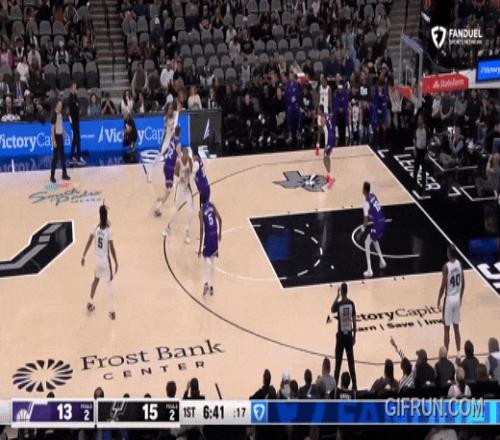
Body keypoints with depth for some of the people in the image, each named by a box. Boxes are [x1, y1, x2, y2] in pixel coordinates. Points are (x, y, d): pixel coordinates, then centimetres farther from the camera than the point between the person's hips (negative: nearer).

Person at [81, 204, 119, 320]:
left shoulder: (96, 228, -8)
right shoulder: (108, 230, -21)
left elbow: (89, 243, -1)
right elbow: (112, 249, -17)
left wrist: (83, 256, 11)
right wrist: (116, 263, -8)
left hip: (98, 259, 5)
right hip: (106, 260, -5)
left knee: (96, 279, 28)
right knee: (109, 284, 4)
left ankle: (90, 303, 37)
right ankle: (112, 311, 5)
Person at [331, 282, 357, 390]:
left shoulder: (339, 304, -12)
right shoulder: (351, 304, -5)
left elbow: (332, 310, 12)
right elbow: (354, 321, -1)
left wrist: (337, 296, 12)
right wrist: (354, 336, 9)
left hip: (341, 335, -2)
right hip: (349, 335, 2)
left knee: (338, 363, 4)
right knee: (351, 362, 9)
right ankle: (354, 386, 12)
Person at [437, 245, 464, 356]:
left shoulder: (446, 266, -19)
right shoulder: (459, 264, 0)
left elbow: (443, 286, -16)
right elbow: (463, 283, 7)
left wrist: (439, 300, -5)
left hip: (449, 299, -6)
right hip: (457, 298, 6)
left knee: (447, 328, 2)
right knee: (456, 327, 14)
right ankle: (458, 353, 18)